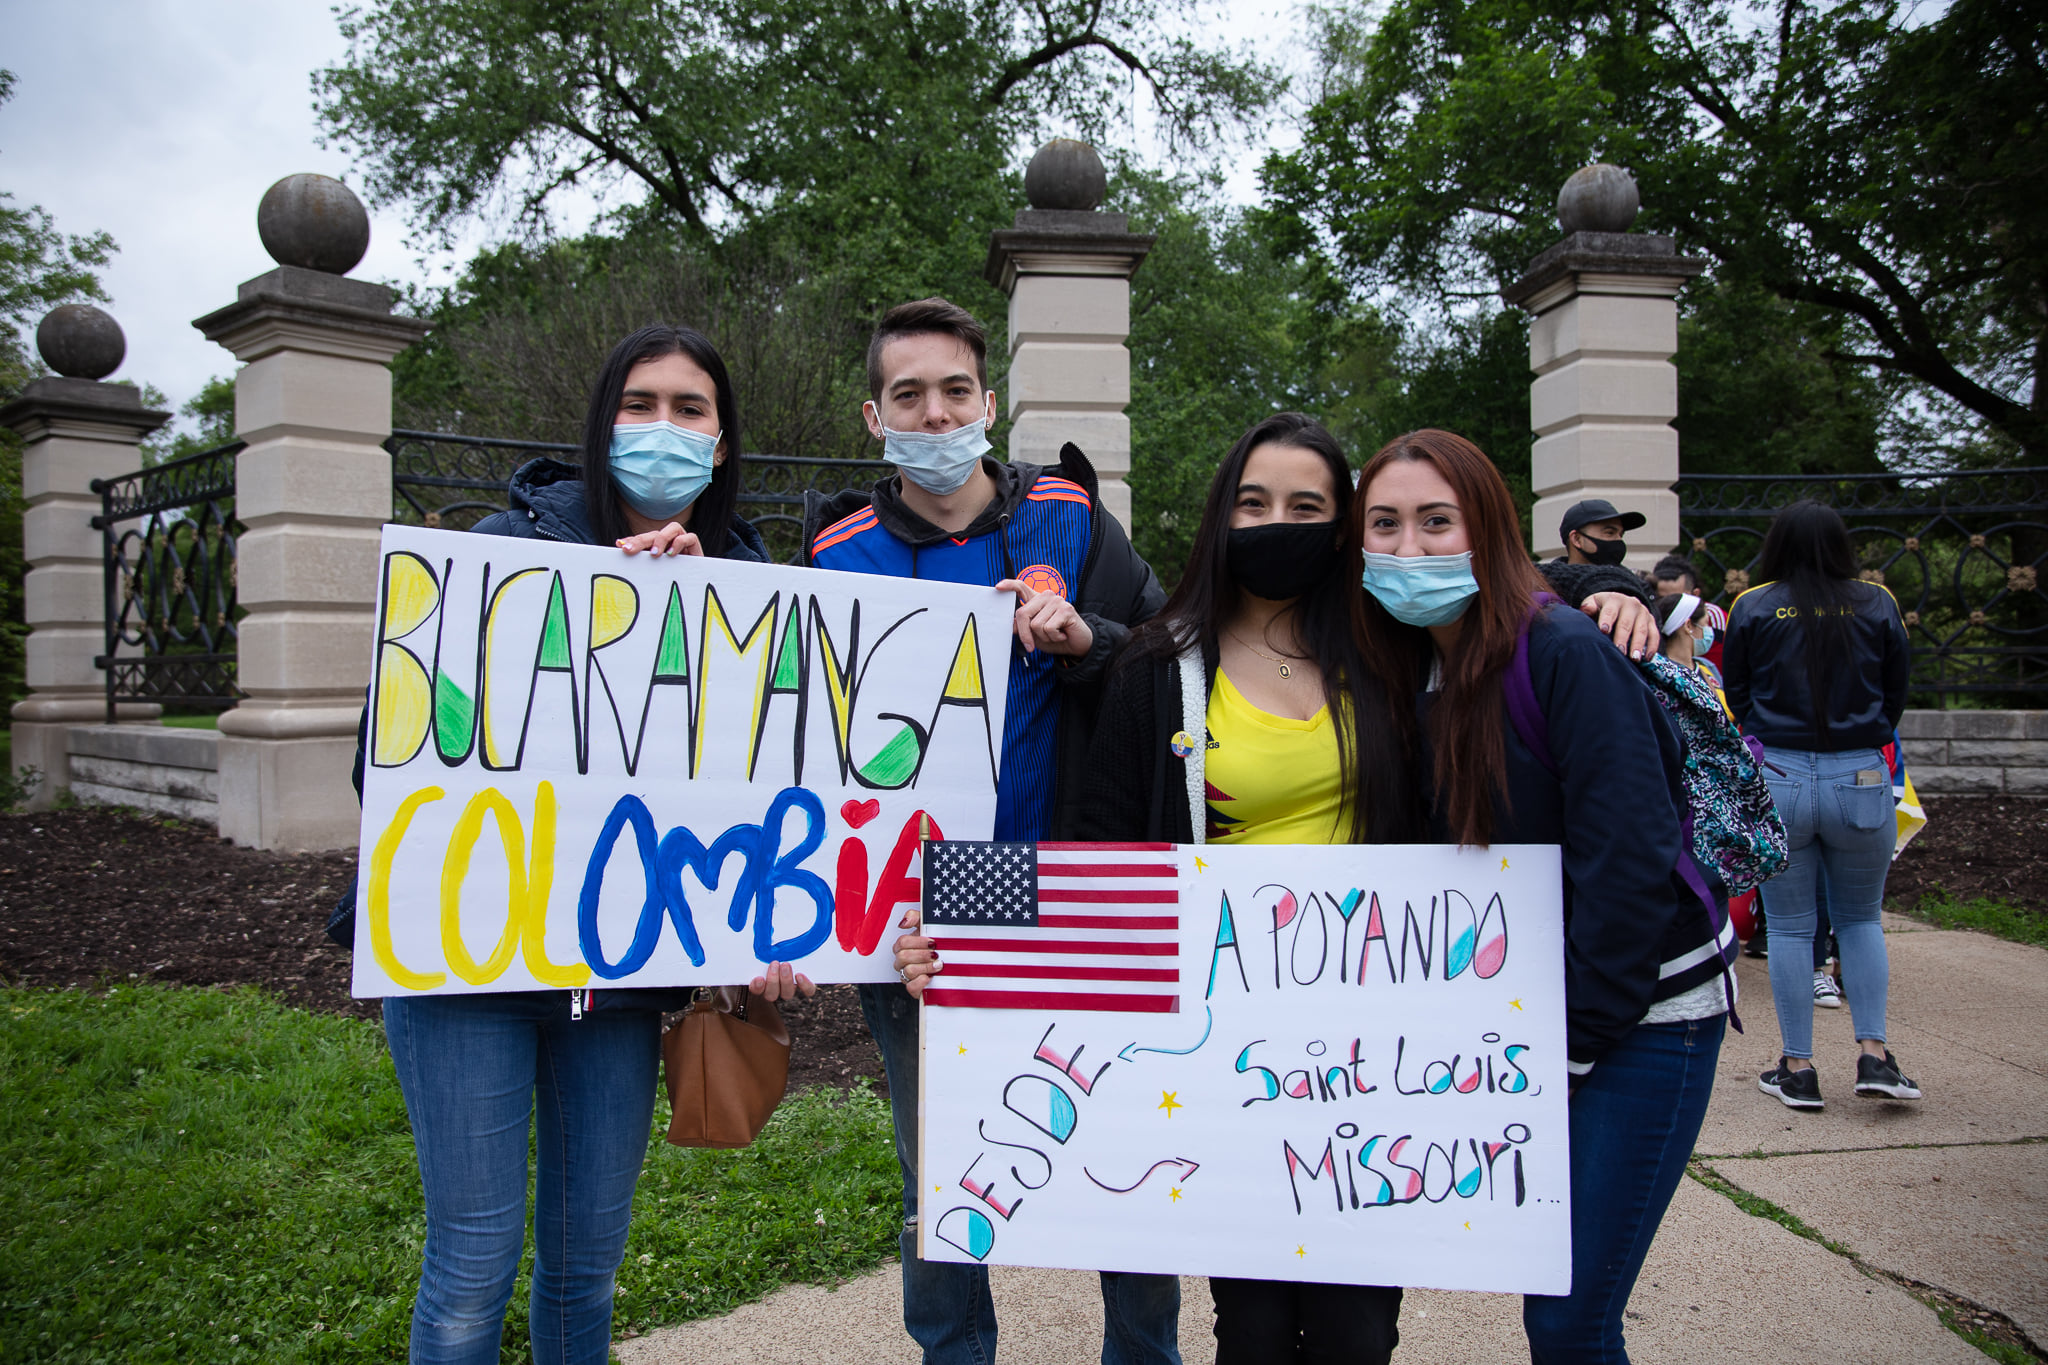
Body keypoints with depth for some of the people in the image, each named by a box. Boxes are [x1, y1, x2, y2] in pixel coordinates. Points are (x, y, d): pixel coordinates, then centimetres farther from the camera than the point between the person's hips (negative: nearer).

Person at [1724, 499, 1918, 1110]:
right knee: (1860, 918, 19)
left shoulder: (1751, 608, -3)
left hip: (1776, 778, -1)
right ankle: (1873, 1051, 10)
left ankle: (1797, 1069, 12)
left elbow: (1735, 698, 5)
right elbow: (1897, 692, 8)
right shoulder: (1877, 605, -1)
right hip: (1861, 780, 1)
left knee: (1789, 926, 8)